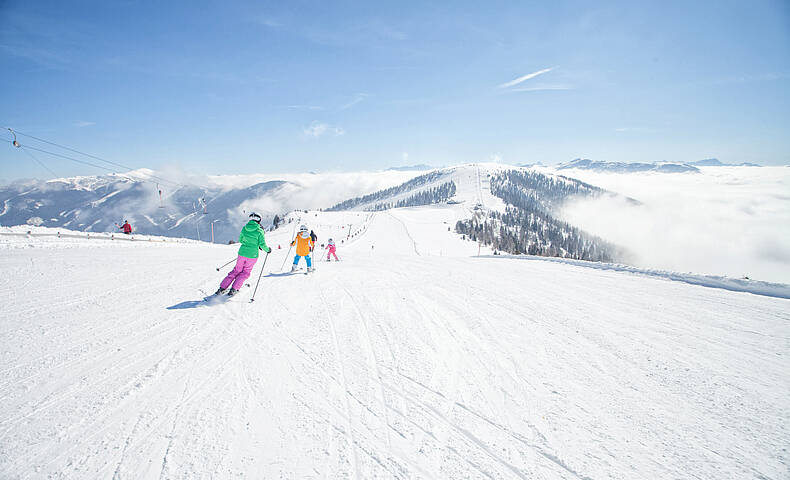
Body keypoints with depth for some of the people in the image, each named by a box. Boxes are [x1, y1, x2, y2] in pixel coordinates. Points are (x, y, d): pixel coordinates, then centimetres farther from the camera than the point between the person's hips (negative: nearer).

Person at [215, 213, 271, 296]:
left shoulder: (244, 228, 2)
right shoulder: (259, 231, -12)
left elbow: (240, 240, 13)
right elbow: (262, 245, -12)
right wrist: (268, 250, 7)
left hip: (242, 253, 4)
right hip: (252, 255, -4)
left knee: (236, 270, 19)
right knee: (245, 273, 16)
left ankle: (222, 288, 17)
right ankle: (233, 289, 8)